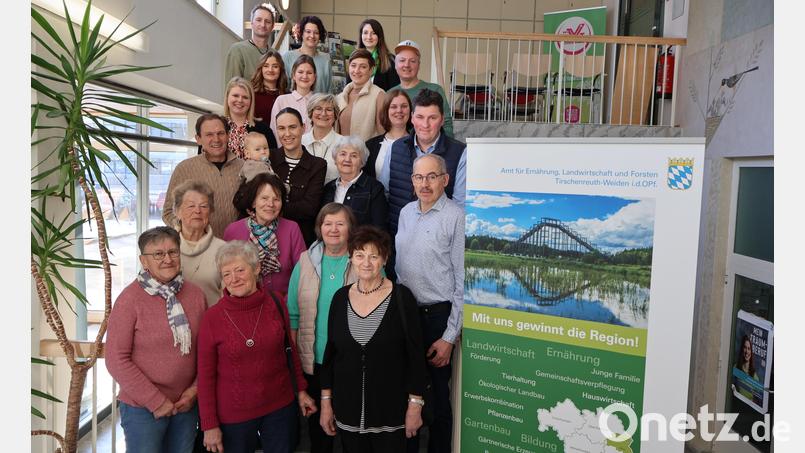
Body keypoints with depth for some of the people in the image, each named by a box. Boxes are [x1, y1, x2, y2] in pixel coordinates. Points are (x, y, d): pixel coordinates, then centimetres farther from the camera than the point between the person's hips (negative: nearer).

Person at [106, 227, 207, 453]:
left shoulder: (195, 294, -1)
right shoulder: (130, 299, -12)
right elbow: (116, 359, -12)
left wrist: (195, 389, -4)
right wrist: (155, 401, -12)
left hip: (187, 405, 4)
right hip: (143, 408, -4)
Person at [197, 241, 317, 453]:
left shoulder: (276, 301, -7)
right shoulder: (212, 318, -13)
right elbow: (206, 376, -6)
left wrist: (300, 390, 9)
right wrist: (209, 425, -4)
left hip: (280, 406, 2)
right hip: (234, 414, -2)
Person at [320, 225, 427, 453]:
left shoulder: (401, 297, -10)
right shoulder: (340, 297, 1)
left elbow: (415, 355, -8)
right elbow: (330, 352, 6)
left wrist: (415, 406, -8)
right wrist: (326, 402, 6)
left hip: (391, 411, -3)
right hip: (347, 409, 3)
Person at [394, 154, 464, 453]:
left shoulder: (456, 217, -13)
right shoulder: (406, 212, 7)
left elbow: (462, 281, -14)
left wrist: (449, 336, -14)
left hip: (437, 316, -5)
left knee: (437, 394, 9)